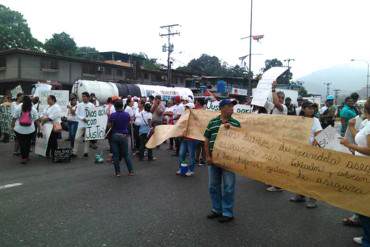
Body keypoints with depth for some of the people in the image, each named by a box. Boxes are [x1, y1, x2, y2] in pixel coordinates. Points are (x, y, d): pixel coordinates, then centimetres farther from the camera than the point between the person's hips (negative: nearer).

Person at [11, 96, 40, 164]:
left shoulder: (18, 109, -7)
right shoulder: (33, 110, -7)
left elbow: (14, 118, -2)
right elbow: (36, 120, -5)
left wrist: (12, 125, 11)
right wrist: (39, 126, 5)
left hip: (19, 129, -1)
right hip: (30, 130, 1)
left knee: (21, 143, 8)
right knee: (28, 143, 15)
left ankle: (24, 158, 8)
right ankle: (26, 156, 24)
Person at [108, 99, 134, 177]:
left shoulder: (113, 115, -11)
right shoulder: (127, 114, -3)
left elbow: (109, 126, -9)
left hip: (115, 135, -2)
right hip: (124, 135, 2)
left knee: (116, 155, 6)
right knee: (126, 154, 10)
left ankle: (117, 172, 10)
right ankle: (131, 171, 10)